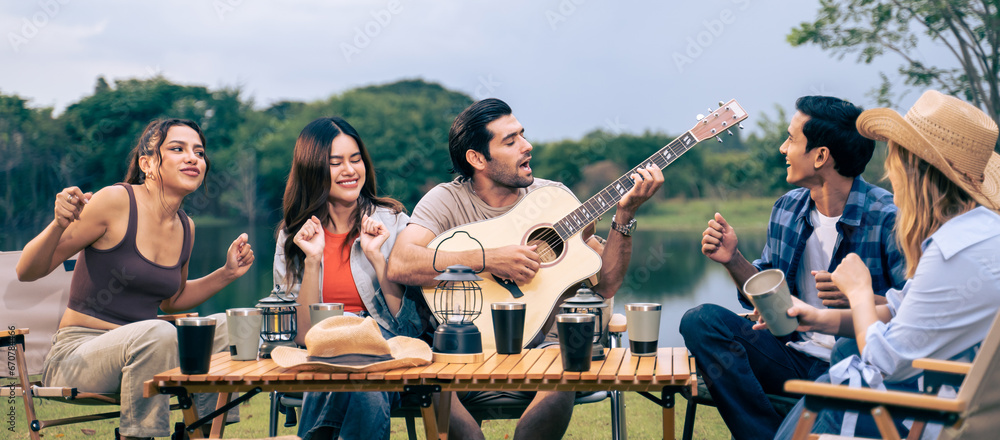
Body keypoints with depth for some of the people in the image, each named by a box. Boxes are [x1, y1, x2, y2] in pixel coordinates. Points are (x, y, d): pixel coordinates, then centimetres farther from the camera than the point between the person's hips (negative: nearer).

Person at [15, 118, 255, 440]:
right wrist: (59, 225, -28)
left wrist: (227, 274, 12)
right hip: (77, 353, -7)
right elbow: (27, 272, -9)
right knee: (156, 333, -33)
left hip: (137, 349, 7)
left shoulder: (185, 227, 9)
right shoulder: (116, 202, -11)